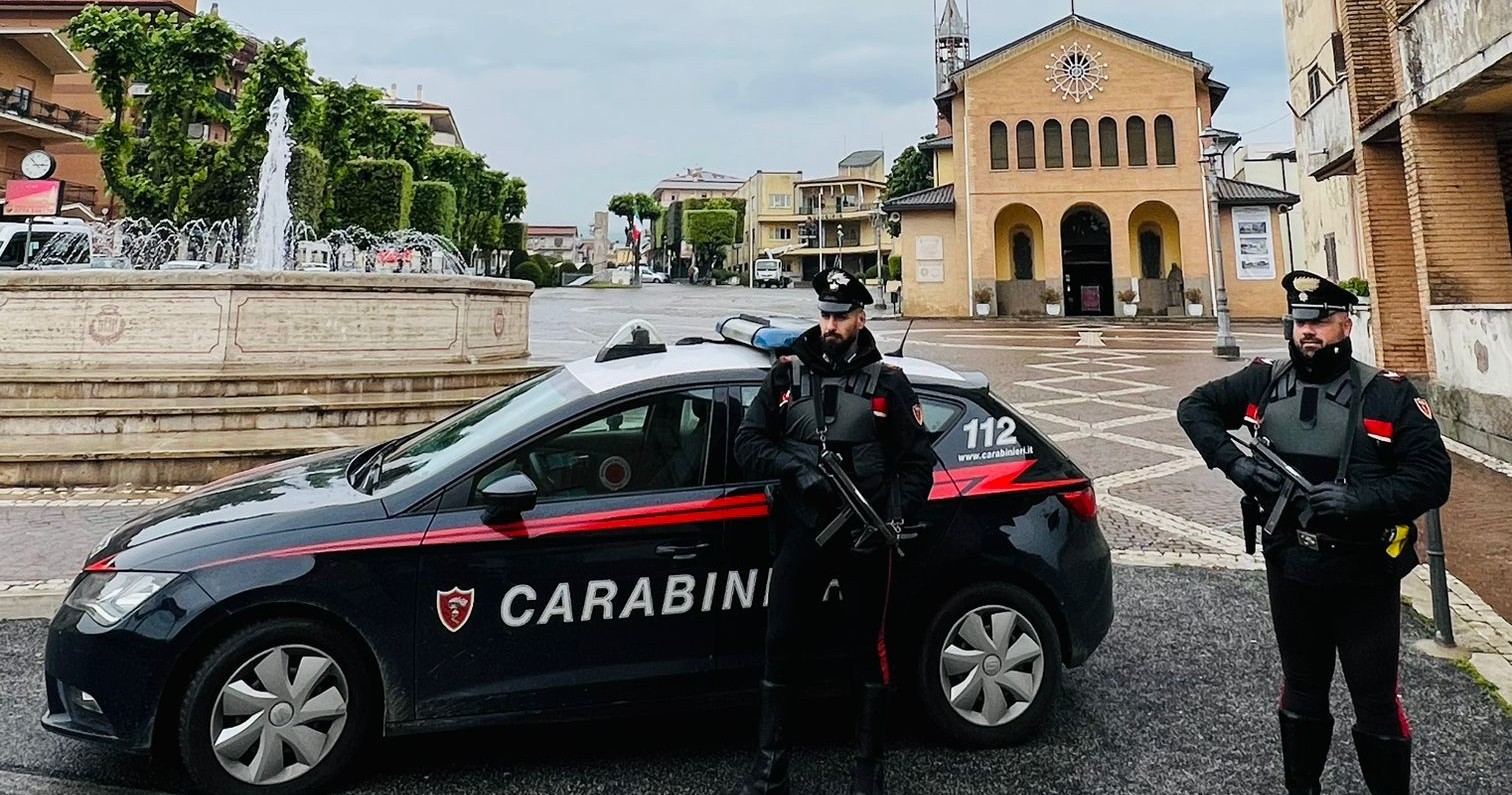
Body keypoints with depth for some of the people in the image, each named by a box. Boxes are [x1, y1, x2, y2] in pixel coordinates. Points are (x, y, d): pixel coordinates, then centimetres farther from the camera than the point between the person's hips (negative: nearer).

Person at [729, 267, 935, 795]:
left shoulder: (887, 382, 2)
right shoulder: (789, 373, 5)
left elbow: (917, 463, 2)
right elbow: (747, 441, 3)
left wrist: (891, 519, -13)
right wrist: (796, 469, -14)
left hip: (866, 534, -1)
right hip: (802, 530, 1)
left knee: (869, 650, 6)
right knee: (781, 643, 3)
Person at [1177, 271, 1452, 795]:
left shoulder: (1388, 395, -9)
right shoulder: (1263, 383, 0)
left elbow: (1432, 477, -11)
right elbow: (1195, 407, 7)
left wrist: (1357, 500, -27)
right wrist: (1233, 461, -9)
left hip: (1365, 579, -3)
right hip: (1289, 572, 3)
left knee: (1376, 705, 9)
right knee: (1301, 695, 21)